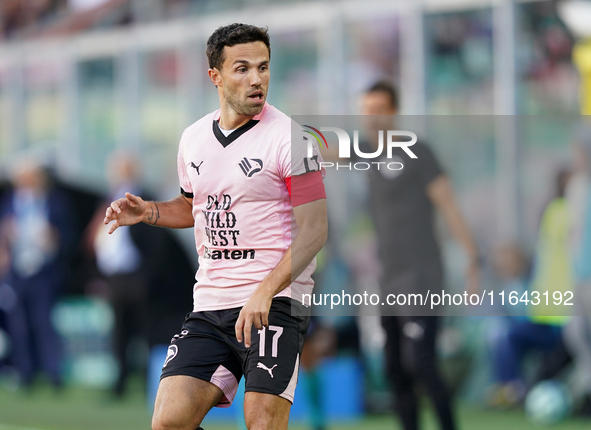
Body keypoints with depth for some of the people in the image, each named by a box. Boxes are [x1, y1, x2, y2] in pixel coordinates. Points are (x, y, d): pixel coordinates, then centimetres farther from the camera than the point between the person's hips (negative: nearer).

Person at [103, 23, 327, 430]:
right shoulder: (194, 138, 12)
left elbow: (314, 229, -11)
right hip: (209, 305, 5)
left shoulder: (289, 137, -7)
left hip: (275, 304, -5)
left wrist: (265, 293, -22)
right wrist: (148, 212, 9)